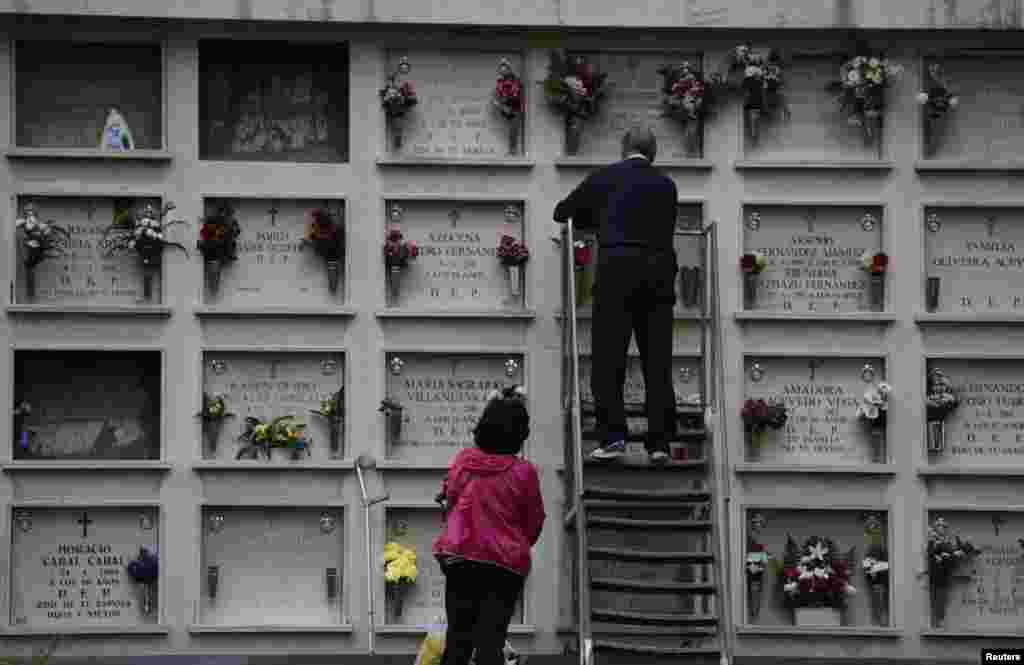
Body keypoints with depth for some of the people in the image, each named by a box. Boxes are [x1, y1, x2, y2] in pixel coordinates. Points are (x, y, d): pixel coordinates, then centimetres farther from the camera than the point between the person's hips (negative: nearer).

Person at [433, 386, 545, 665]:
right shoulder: (524, 472, -11)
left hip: (460, 559, 3)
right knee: (491, 641, -4)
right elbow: (534, 524, 0)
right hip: (506, 565, -3)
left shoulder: (462, 461, -3)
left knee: (458, 637, 12)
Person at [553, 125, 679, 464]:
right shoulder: (666, 185, 16)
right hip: (660, 273, 3)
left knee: (608, 359, -2)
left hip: (616, 271, -3)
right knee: (658, 362, 4)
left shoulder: (605, 178, 9)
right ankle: (659, 442, 0)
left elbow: (562, 213, 19)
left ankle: (613, 435, -12)